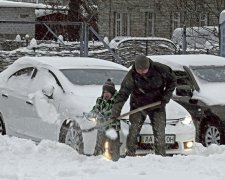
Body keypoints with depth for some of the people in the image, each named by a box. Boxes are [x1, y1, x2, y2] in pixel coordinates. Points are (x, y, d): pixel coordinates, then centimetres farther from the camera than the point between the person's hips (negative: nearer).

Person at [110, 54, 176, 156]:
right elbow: (122, 94, -22)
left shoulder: (160, 69, -19)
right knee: (133, 132, -7)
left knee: (159, 134, -5)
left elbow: (172, 80, -1)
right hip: (138, 105, 0)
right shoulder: (131, 76, -21)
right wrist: (115, 111, -31)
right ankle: (129, 156, 1)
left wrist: (166, 96, -10)